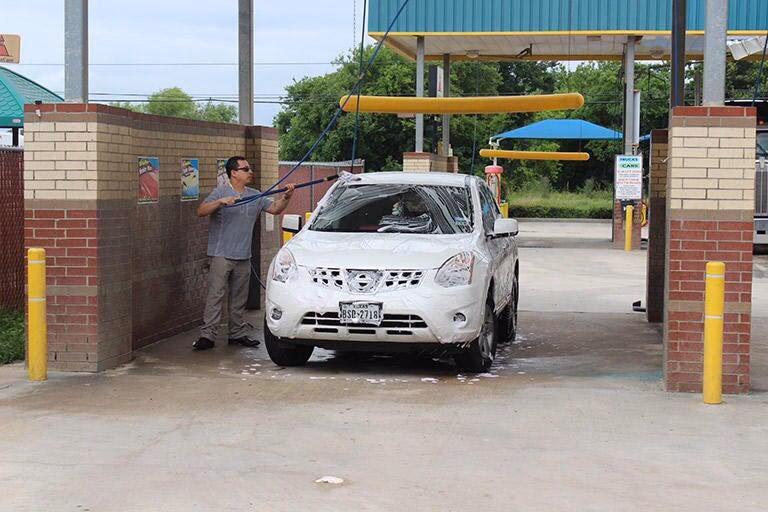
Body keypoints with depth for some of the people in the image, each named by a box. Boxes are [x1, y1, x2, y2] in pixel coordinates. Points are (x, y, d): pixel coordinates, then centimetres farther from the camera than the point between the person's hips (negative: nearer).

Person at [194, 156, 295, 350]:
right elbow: (201, 211, -14)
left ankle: (238, 334, 20)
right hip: (222, 254, -6)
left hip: (243, 257, 6)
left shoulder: (254, 196, 14)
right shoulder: (221, 192, -4)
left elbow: (275, 208, 14)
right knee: (215, 296, -9)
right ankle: (207, 335, -9)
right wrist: (220, 202, -29)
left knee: (239, 298, 11)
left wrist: (286, 197, -4)